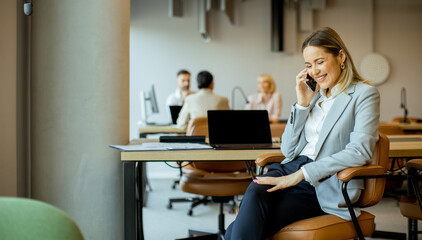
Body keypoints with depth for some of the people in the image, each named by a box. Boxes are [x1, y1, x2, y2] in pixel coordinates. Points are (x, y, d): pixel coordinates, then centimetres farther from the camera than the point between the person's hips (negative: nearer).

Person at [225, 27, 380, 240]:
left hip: (325, 184, -5)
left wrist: (301, 174, -19)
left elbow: (360, 151, -13)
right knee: (254, 194, -32)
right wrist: (302, 104, 6)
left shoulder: (364, 94, 3)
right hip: (291, 168, 5)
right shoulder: (315, 95, 20)